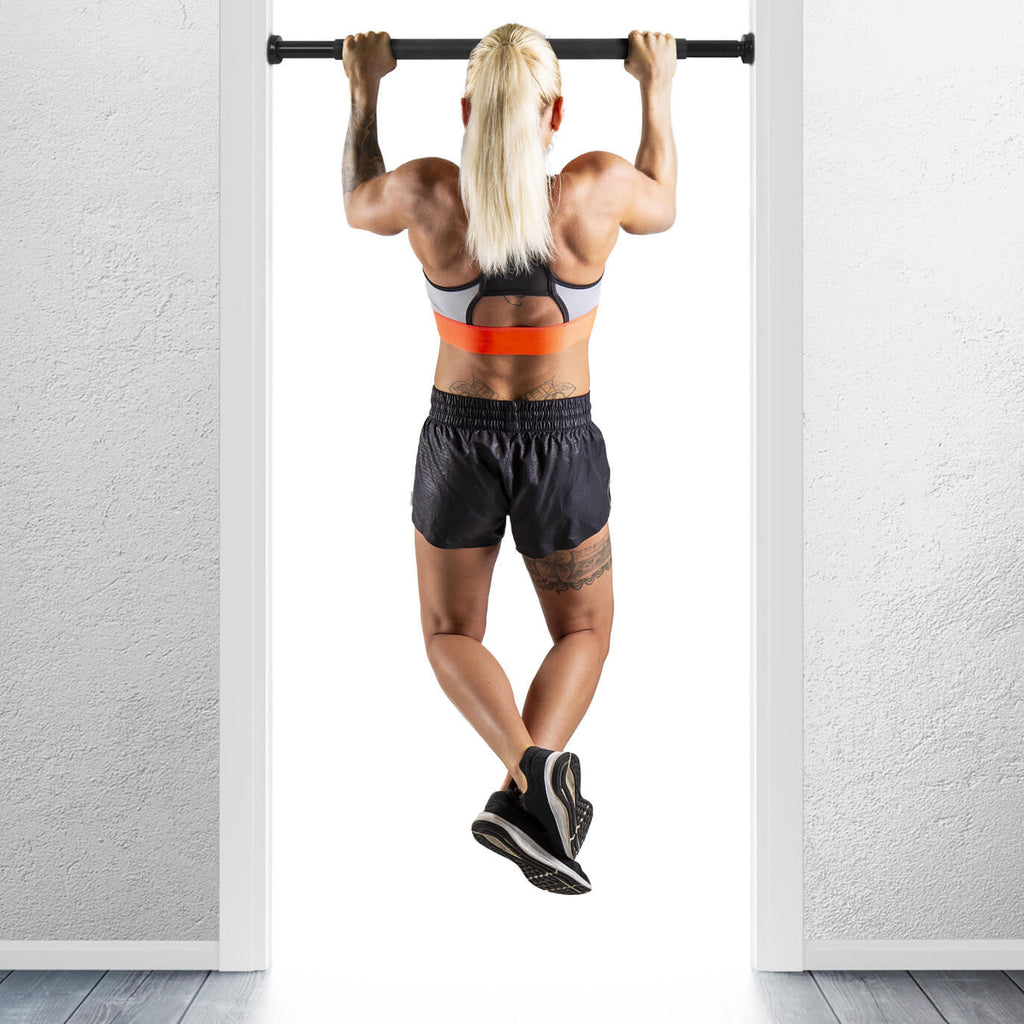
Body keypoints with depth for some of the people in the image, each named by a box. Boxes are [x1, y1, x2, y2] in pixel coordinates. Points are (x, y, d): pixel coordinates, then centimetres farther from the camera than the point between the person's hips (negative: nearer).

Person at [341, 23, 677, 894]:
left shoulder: (427, 194, -14)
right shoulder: (596, 189, -15)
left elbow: (356, 205, 10)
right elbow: (663, 207, 9)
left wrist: (365, 93, 20)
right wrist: (656, 93, 20)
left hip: (458, 443, 0)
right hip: (563, 446, 0)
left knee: (452, 634, 20)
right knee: (583, 632, 20)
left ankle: (528, 766, -11)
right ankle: (531, 782, -9)